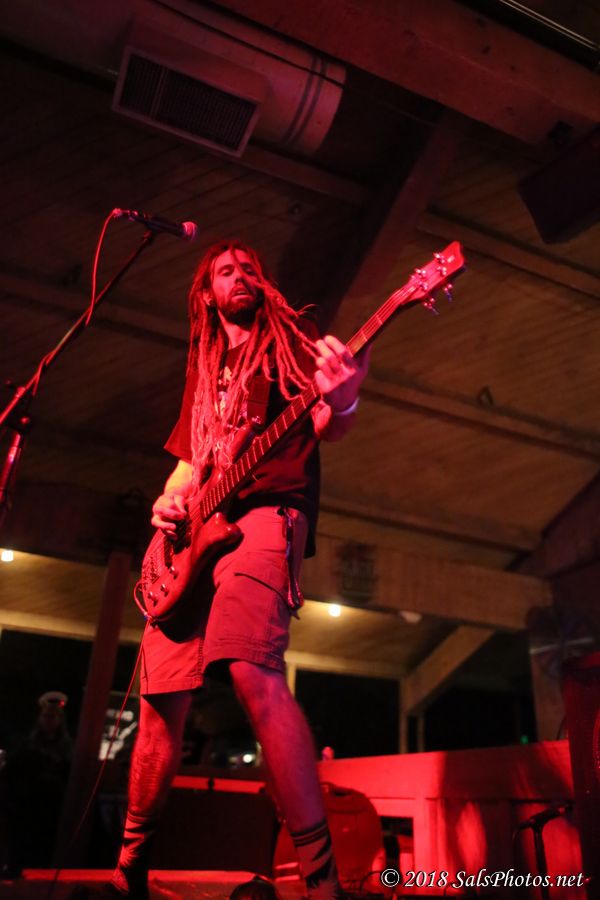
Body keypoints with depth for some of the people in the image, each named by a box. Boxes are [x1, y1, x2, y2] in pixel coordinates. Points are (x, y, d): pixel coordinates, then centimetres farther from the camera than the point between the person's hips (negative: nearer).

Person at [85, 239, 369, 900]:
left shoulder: (291, 340, 14)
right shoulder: (204, 371, 27)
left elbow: (323, 428, -1)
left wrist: (339, 403, -25)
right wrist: (167, 502, 6)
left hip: (266, 508, -5)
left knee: (251, 669, -29)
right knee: (161, 697, 4)